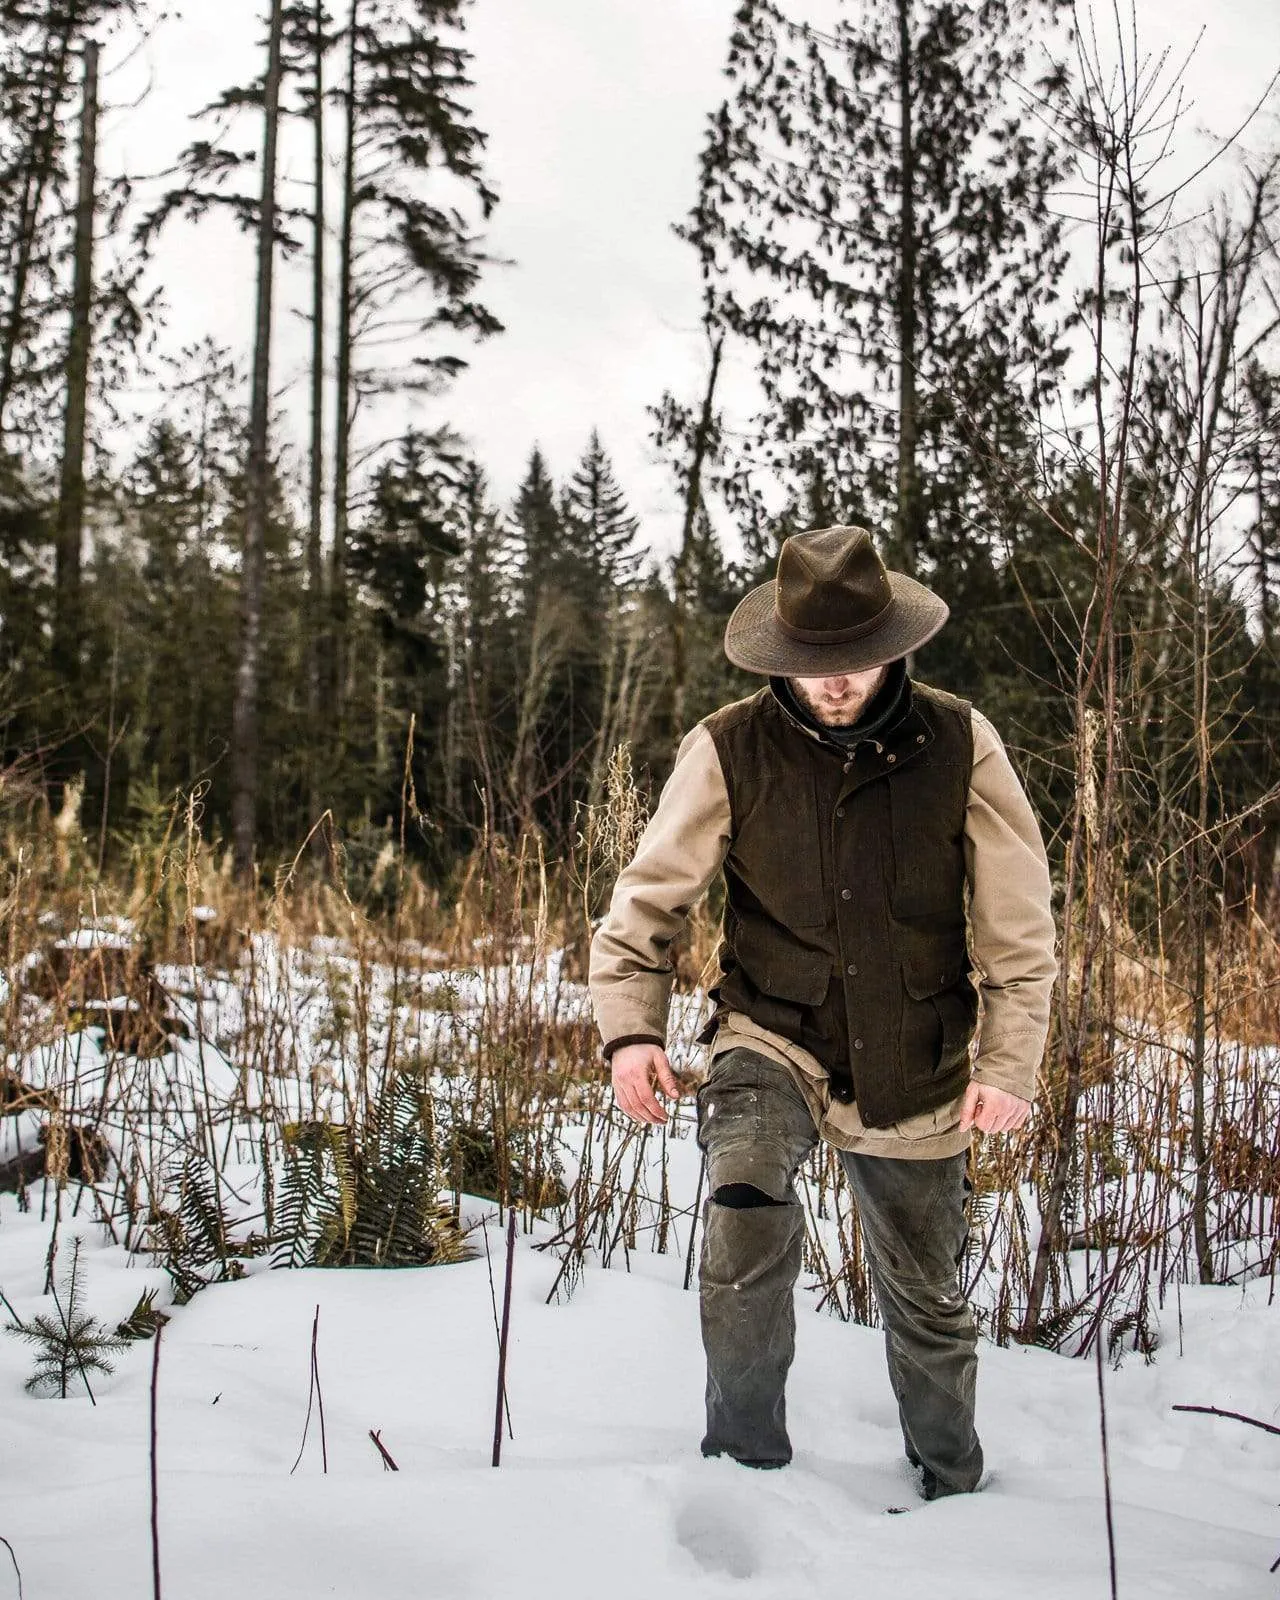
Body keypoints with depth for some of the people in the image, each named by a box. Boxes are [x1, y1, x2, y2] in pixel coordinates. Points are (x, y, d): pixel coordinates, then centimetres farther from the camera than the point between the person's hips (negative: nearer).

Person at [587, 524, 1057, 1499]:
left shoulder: (960, 745, -9)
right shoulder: (729, 750, -10)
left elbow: (1018, 926, -3)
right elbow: (649, 899, -4)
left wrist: (1008, 1063, -10)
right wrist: (631, 1028, -17)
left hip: (914, 1072, 1)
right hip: (773, 1041, -1)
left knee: (928, 1302, 16)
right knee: (748, 1209, -31)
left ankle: (953, 1491, 44)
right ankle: (746, 1457, -8)